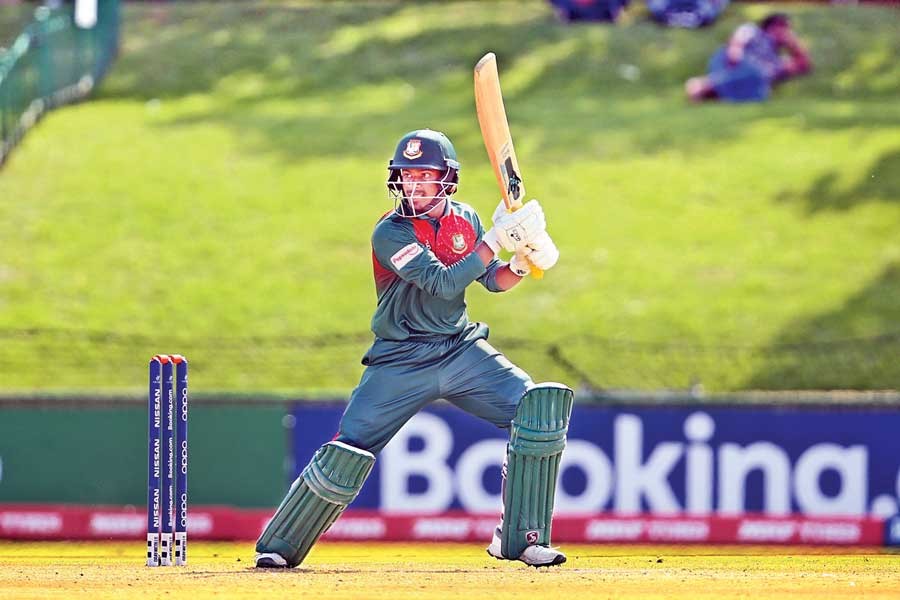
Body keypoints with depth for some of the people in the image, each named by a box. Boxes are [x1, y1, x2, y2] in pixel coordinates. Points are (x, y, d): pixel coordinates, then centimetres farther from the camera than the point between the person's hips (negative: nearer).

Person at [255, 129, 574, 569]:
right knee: (346, 454, -9)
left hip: (461, 348, 4)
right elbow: (444, 282, -23)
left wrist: (521, 263, -8)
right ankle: (279, 546, 9)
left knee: (540, 411, -13)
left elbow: (494, 280, 13)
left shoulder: (465, 220, 4)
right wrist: (495, 239, -23)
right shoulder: (391, 232, -14)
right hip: (401, 362, -4)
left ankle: (519, 537, -6)